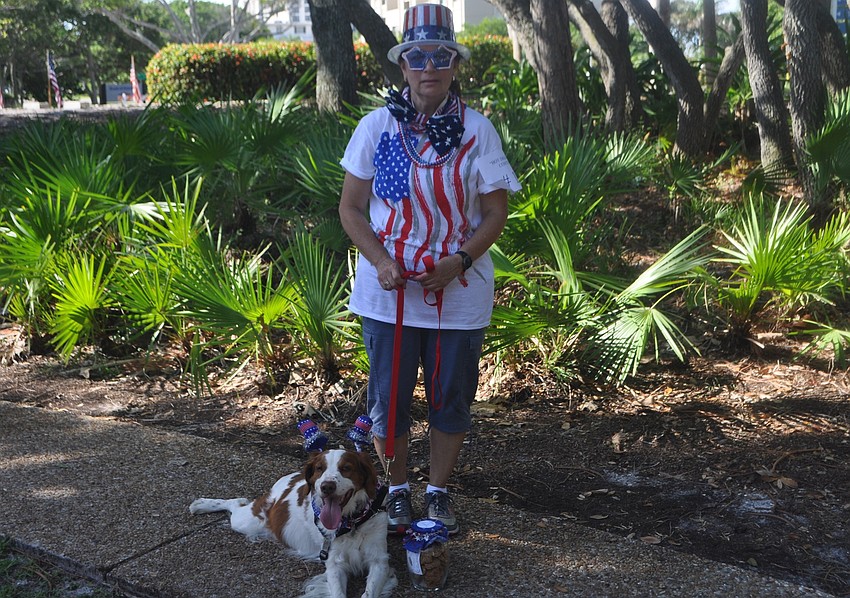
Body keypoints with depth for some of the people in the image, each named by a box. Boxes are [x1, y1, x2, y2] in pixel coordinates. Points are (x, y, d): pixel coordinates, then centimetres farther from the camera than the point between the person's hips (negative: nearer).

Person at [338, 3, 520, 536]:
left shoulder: (477, 130, -3)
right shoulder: (377, 126, -2)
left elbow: (496, 212, -1)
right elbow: (351, 207, 1)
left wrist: (460, 261, -16)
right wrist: (380, 261, -14)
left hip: (459, 292, 0)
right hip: (390, 292, 0)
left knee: (452, 398, 11)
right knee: (389, 396, 10)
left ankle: (439, 492, 30)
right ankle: (397, 491, 30)